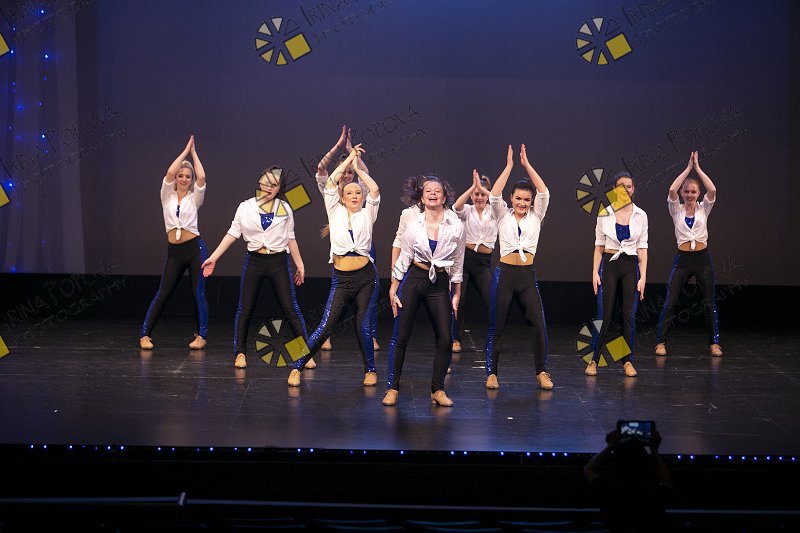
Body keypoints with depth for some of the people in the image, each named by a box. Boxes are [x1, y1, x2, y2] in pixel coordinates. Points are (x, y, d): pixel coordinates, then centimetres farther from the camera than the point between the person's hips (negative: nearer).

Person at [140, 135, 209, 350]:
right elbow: (169, 172, -7)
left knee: (198, 293, 0)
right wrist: (185, 150, 0)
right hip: (174, 251, 1)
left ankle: (201, 336, 9)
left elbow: (201, 177, -10)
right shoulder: (167, 196, 7)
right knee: (163, 293, 0)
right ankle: (145, 334, 2)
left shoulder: (194, 198, 5)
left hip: (195, 248, -1)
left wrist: (193, 152, 0)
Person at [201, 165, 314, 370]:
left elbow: (290, 238, 11)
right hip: (254, 261, 0)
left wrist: (299, 264, 11)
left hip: (278, 261, 0)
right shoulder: (245, 207, 1)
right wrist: (213, 257, -2)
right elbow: (233, 234, 2)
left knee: (290, 308, -3)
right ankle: (240, 353, 15)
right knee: (245, 308, 3)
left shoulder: (284, 208, 4)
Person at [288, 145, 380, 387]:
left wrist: (358, 167, 3)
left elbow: (375, 190, -7)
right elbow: (330, 183, -2)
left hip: (366, 277, 0)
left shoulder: (367, 215, 7)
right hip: (341, 278, 0)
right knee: (325, 327, -7)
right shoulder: (335, 212, 7)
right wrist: (349, 158, 5)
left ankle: (370, 370, 18)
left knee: (363, 326, 0)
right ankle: (297, 367, 0)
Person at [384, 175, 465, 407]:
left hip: (440, 283, 1)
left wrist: (457, 295, 9)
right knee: (400, 336, -1)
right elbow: (403, 258, 5)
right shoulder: (413, 223, -1)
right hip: (413, 279, -1)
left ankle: (437, 390, 11)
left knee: (445, 339, -4)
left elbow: (457, 264, 8)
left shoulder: (456, 226, -1)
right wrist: (393, 291, 3)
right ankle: (392, 388, 10)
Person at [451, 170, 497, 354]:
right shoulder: (467, 211, 5)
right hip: (464, 257, 0)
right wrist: (473, 186, -23)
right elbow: (456, 206, -18)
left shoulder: (493, 212, 7)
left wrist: (483, 187, -20)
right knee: (458, 300, -1)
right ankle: (455, 339, 9)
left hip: (483, 261, 0)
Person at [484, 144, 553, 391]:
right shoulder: (503, 215, 5)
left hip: (527, 275, 1)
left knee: (538, 324, -4)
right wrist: (509, 166, -12)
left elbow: (544, 193, -5)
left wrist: (527, 165, -7)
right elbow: (494, 195, -12)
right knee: (496, 326, 3)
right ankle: (491, 373, 12)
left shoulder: (536, 216, 8)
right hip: (504, 273, -1)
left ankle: (541, 372, 6)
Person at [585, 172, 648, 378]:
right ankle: (594, 360, 6)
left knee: (629, 315, 1)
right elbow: (599, 246, 3)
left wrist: (643, 276, -3)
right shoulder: (604, 213, 0)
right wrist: (595, 272, -5)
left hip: (631, 266, 1)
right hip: (609, 264, -1)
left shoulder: (640, 215, 3)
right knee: (604, 315, -3)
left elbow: (642, 248, 3)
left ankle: (627, 361, 11)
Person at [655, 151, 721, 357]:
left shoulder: (704, 208, 5)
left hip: (703, 259, 1)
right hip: (682, 259, -1)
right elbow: (672, 190, -15)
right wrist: (688, 168, -12)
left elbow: (712, 190, -13)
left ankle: (714, 343, 14)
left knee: (709, 302, 4)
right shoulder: (676, 209, 4)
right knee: (670, 302, -6)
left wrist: (698, 168, -11)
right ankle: (661, 342, 2)